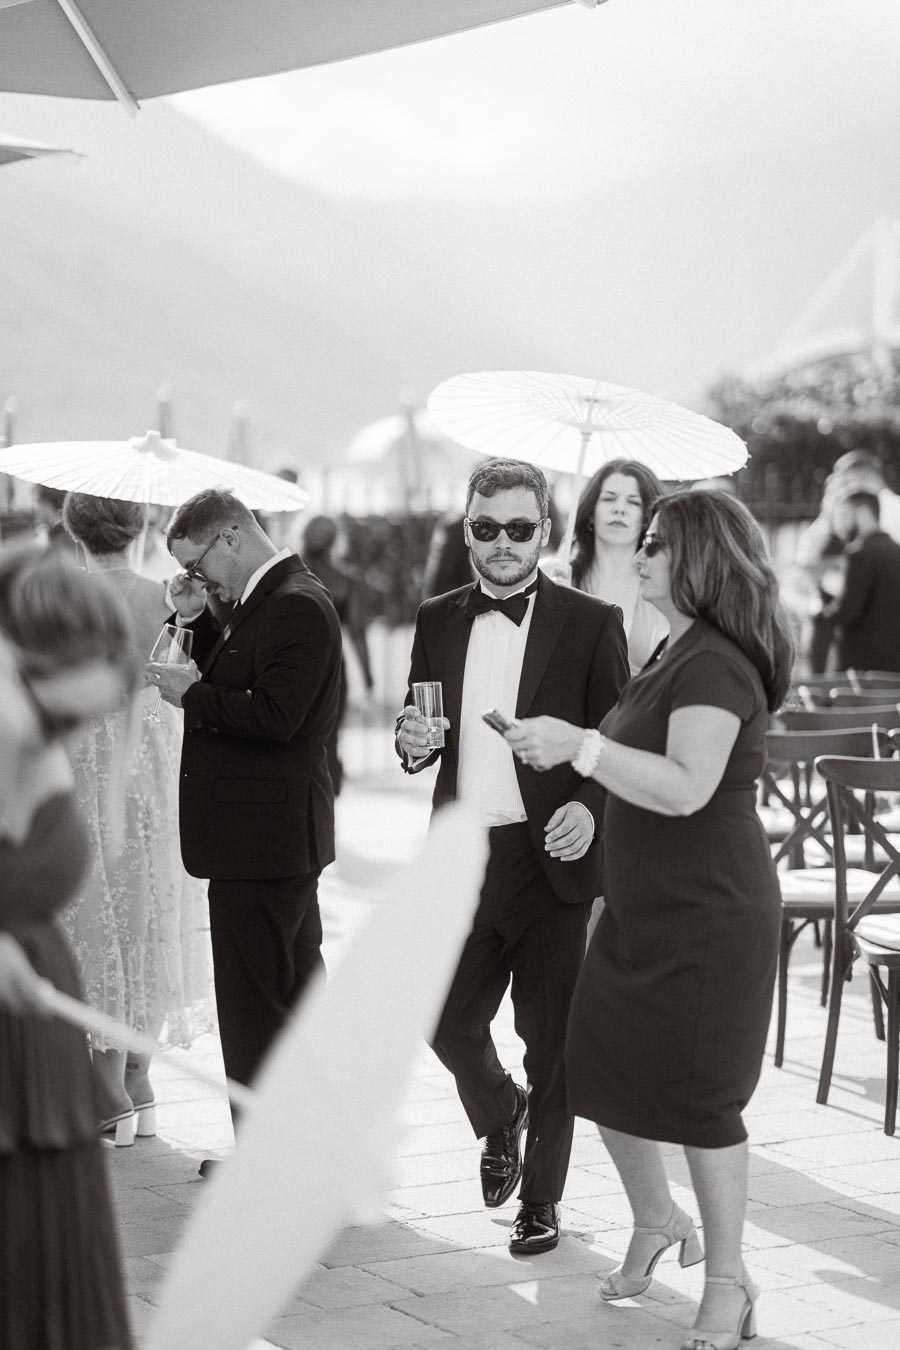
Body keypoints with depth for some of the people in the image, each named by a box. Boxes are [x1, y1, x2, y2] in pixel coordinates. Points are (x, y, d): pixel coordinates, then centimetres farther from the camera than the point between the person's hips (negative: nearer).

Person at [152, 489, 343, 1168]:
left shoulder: (299, 606, -19)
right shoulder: (265, 601, 13)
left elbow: (274, 716, -26)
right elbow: (237, 685, 17)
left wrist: (192, 693, -16)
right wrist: (199, 622, 5)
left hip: (261, 833, -11)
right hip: (277, 832, 11)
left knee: (254, 999, -3)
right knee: (295, 985, 19)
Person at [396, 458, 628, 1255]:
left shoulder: (591, 624, -4)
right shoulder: (438, 621, 9)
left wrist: (588, 808, -22)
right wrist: (414, 742, -7)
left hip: (552, 859, -3)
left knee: (549, 1040, 5)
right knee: (449, 1023, 6)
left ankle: (541, 1199, 22)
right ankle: (501, 1118, 39)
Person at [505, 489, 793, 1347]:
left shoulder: (716, 665, -19)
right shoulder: (677, 655, 13)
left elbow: (686, 788, -30)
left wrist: (580, 745, -35)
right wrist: (566, 751, 14)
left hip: (708, 914, -9)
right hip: (642, 907, 9)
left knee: (698, 1095, -3)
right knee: (604, 1073, 11)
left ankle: (727, 1281, 11)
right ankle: (658, 1222, 33)